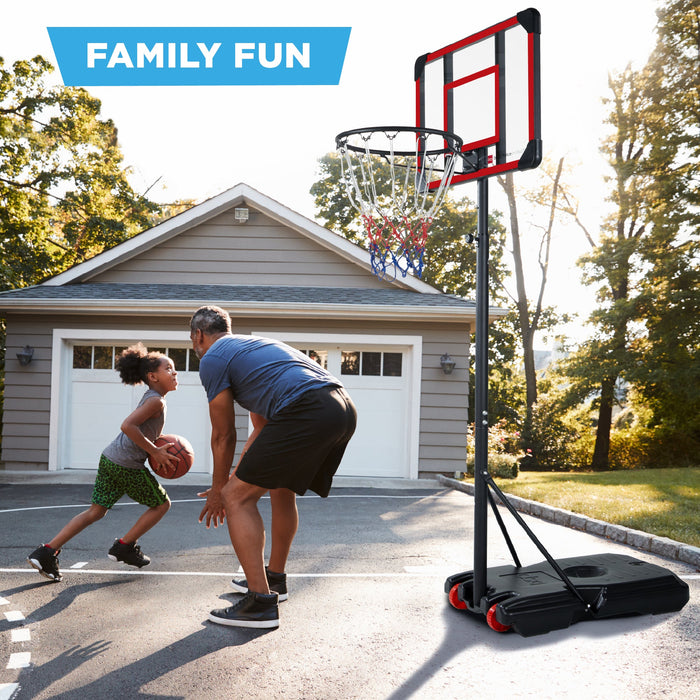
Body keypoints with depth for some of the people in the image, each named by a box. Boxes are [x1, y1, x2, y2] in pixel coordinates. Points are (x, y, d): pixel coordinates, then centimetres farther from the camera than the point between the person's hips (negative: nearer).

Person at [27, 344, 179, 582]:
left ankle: (47, 552, 6)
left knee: (96, 511, 12)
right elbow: (127, 425, -26)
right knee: (161, 504, 10)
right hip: (128, 465, -9)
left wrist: (159, 449, 13)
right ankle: (124, 547, 17)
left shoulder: (151, 399, 17)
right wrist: (154, 451, -19)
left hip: (109, 458, 9)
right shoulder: (156, 401, -14)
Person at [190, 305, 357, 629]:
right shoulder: (253, 345, 35)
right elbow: (261, 427, 39)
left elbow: (223, 436, 11)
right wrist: (237, 474, 45)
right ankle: (274, 577, 42)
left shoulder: (212, 359, 9)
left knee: (237, 497, -1)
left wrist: (218, 490, 24)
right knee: (283, 490, 29)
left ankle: (261, 602, -3)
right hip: (345, 410, 9)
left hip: (308, 413, -9)